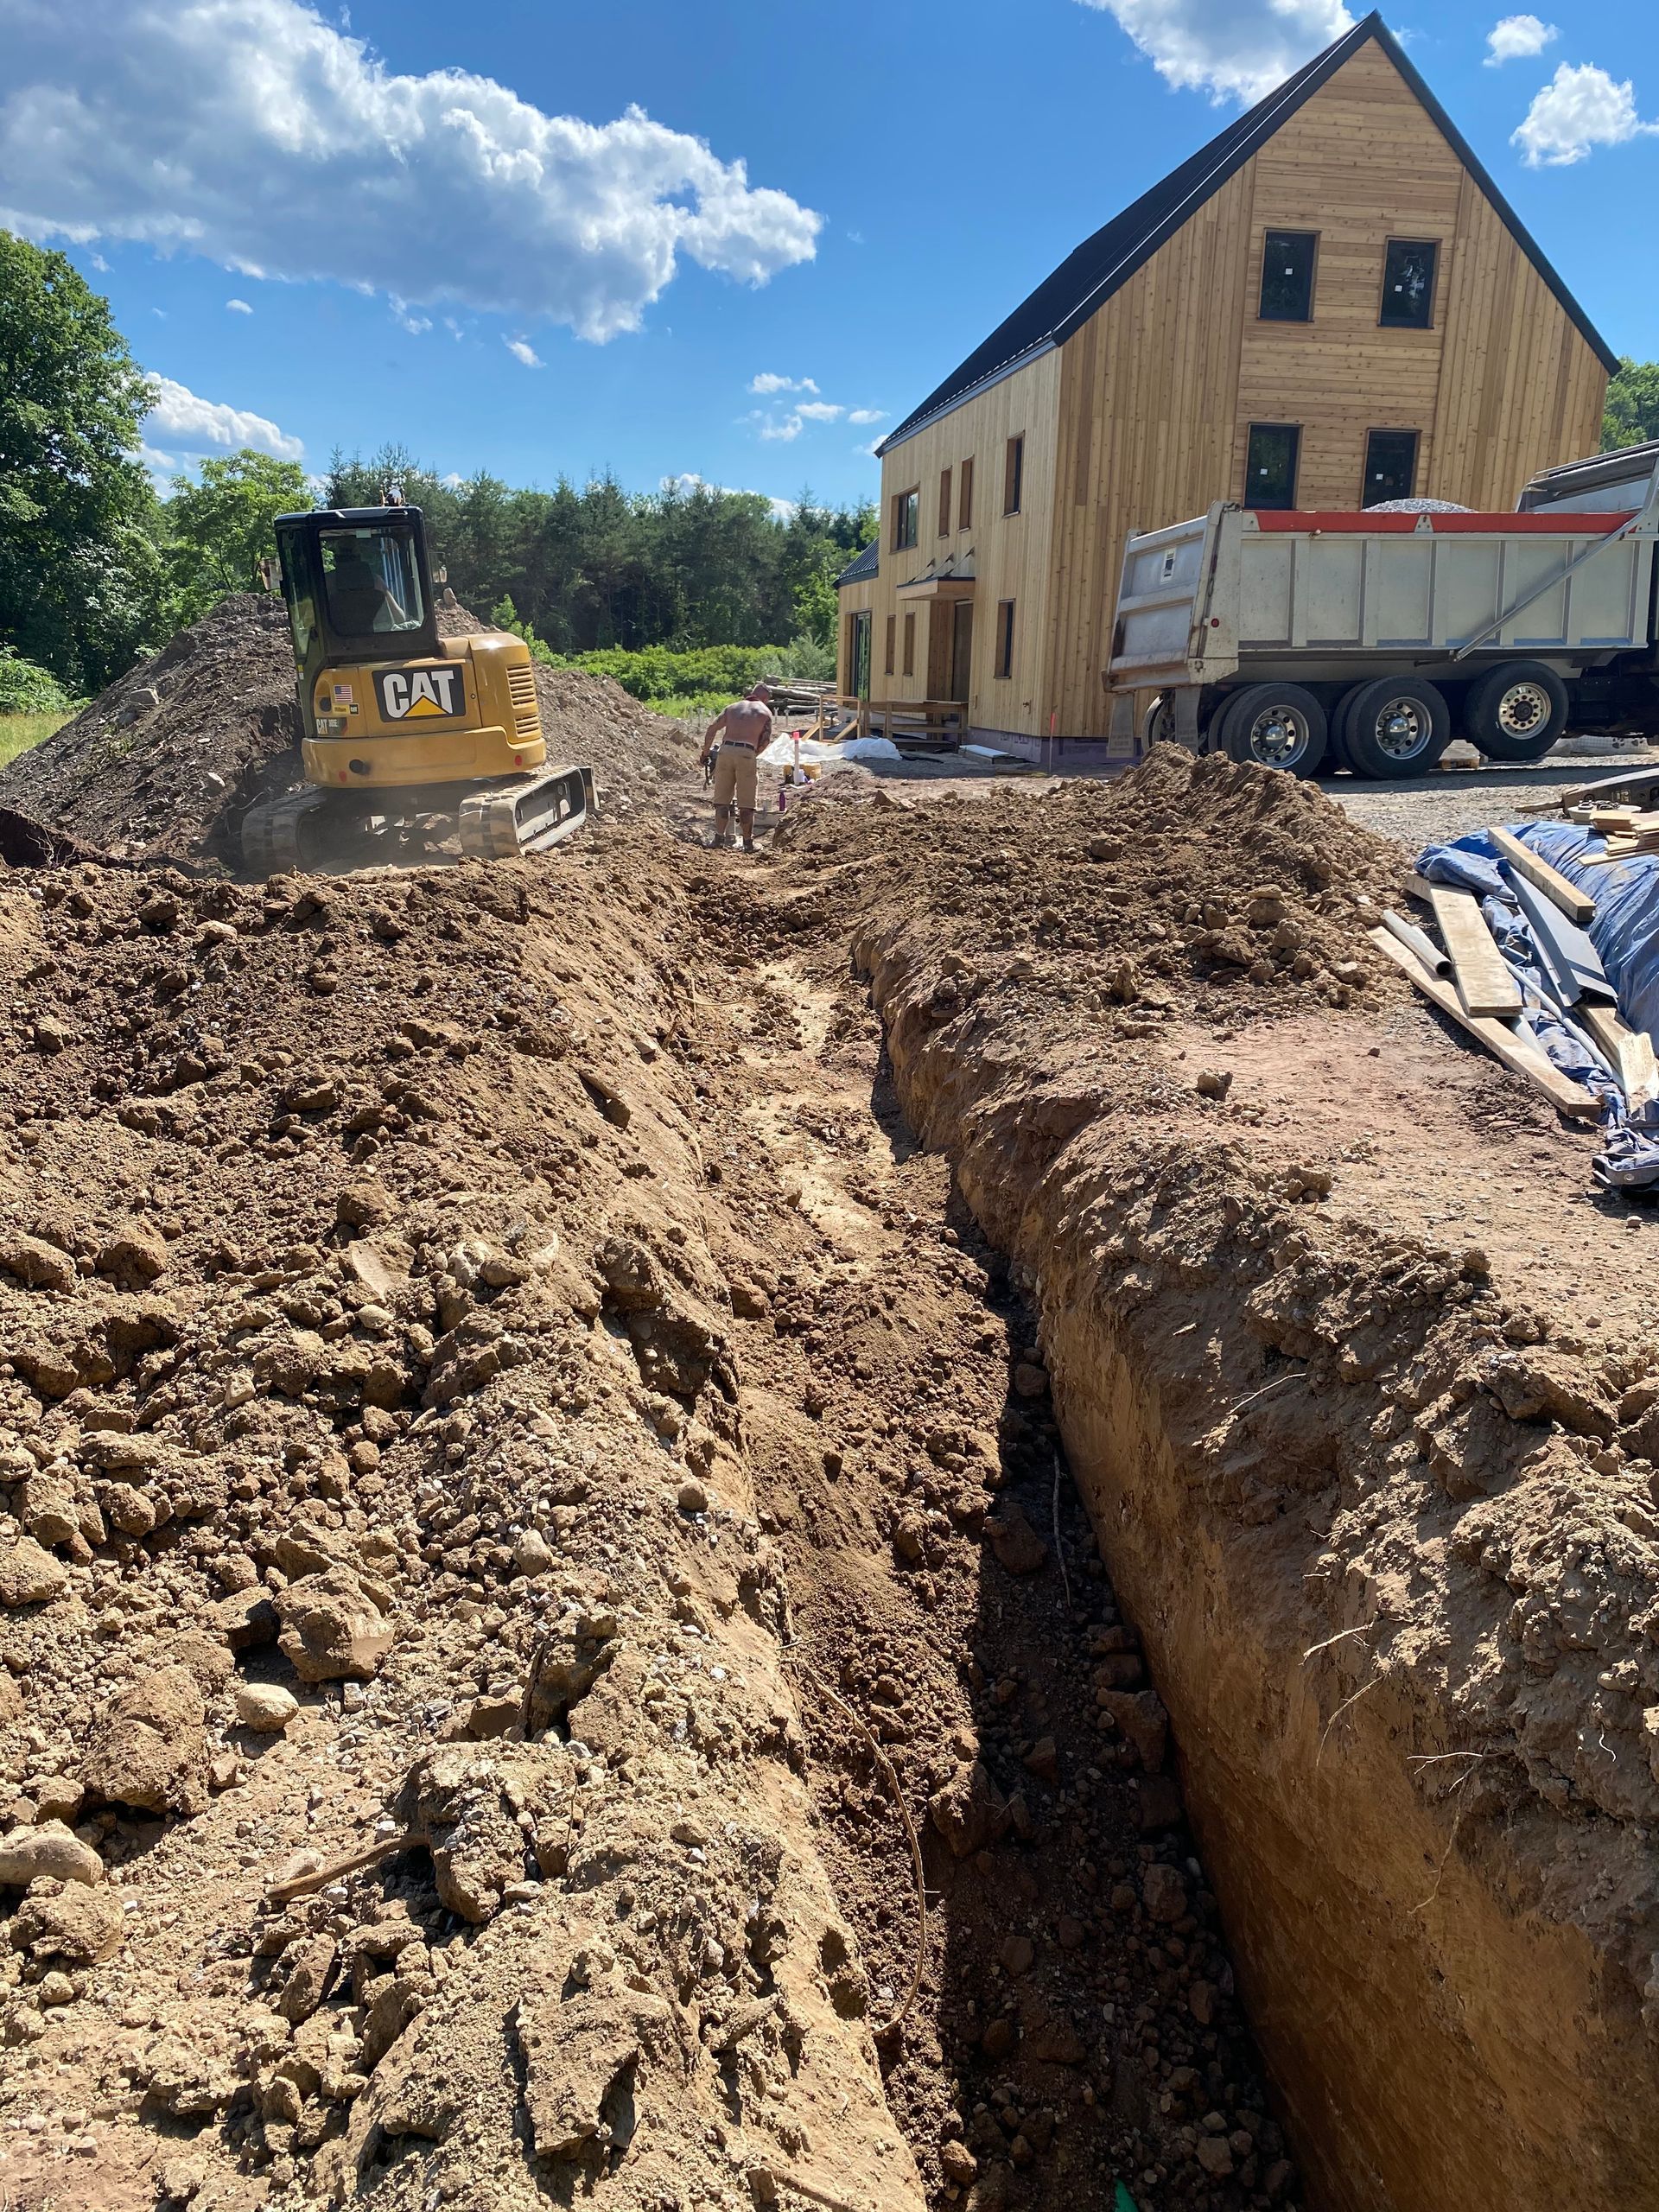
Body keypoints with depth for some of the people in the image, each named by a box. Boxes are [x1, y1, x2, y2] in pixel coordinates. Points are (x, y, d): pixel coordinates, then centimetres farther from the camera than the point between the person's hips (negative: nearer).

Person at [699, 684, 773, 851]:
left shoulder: (733, 707, 21)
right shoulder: (765, 712, 14)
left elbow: (712, 729, 14)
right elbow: (765, 741, 3)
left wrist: (705, 753, 19)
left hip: (726, 750, 3)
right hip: (747, 753, -2)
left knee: (722, 798, 11)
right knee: (746, 802, 4)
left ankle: (719, 837, 6)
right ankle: (748, 842, 8)